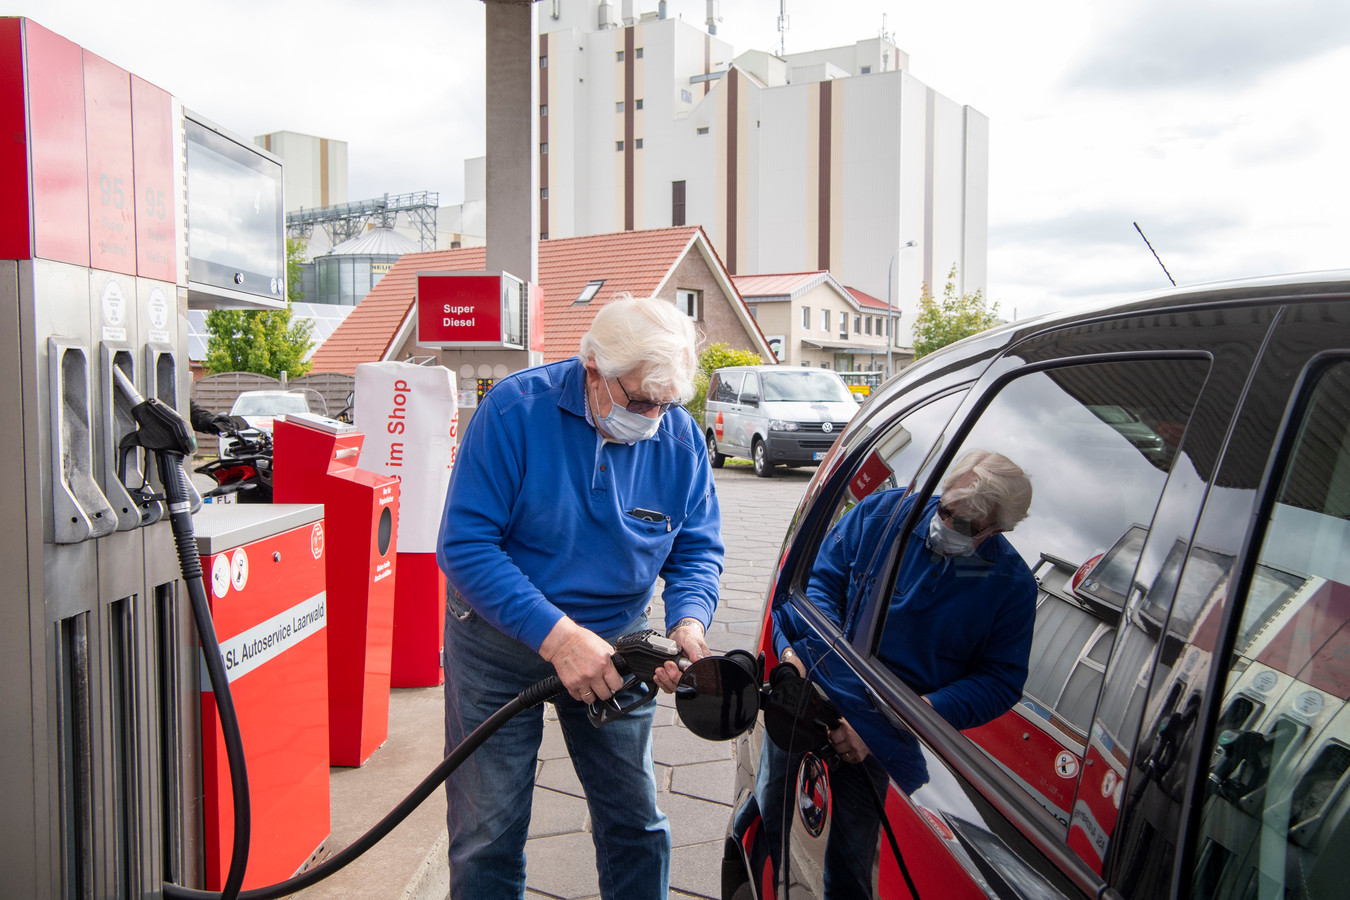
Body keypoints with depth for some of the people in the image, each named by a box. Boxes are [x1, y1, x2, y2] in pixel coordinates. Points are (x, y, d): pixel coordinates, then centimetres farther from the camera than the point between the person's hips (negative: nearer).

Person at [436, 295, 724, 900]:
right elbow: (465, 545, -24)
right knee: (487, 833, 6)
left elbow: (698, 549, 0)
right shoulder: (516, 410, -21)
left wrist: (689, 621, -22)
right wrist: (556, 636, -32)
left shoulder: (680, 437, -9)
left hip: (614, 640, 3)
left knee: (637, 825, 12)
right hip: (499, 640, -3)